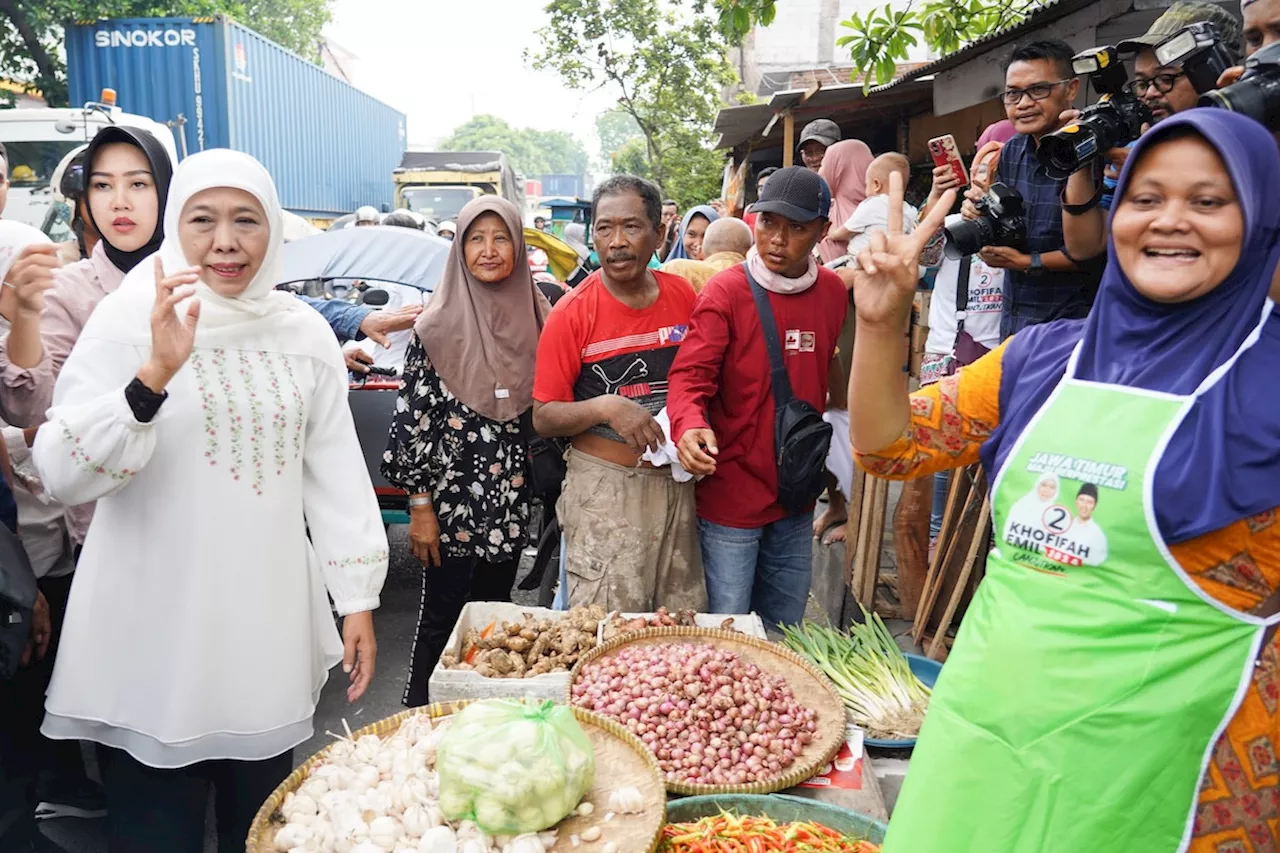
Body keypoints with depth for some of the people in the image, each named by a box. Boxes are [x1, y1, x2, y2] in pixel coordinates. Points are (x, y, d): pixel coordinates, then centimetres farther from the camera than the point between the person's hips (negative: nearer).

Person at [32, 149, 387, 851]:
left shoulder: (303, 331, 3)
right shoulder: (129, 317, -7)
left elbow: (335, 471, 6)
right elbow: (63, 476, -15)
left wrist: (358, 599, 4)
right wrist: (155, 374, -28)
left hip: (270, 635, 3)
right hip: (153, 638, -3)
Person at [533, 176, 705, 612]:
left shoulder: (683, 296, 3)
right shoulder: (573, 312, -9)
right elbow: (543, 418, -7)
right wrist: (606, 406, -23)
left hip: (677, 482, 4)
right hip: (604, 488, -4)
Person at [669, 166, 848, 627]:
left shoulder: (833, 292, 4)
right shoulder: (725, 292, -12)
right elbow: (690, 374, -19)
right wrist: (690, 425, -39)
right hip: (730, 498, -5)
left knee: (784, 638, 20)